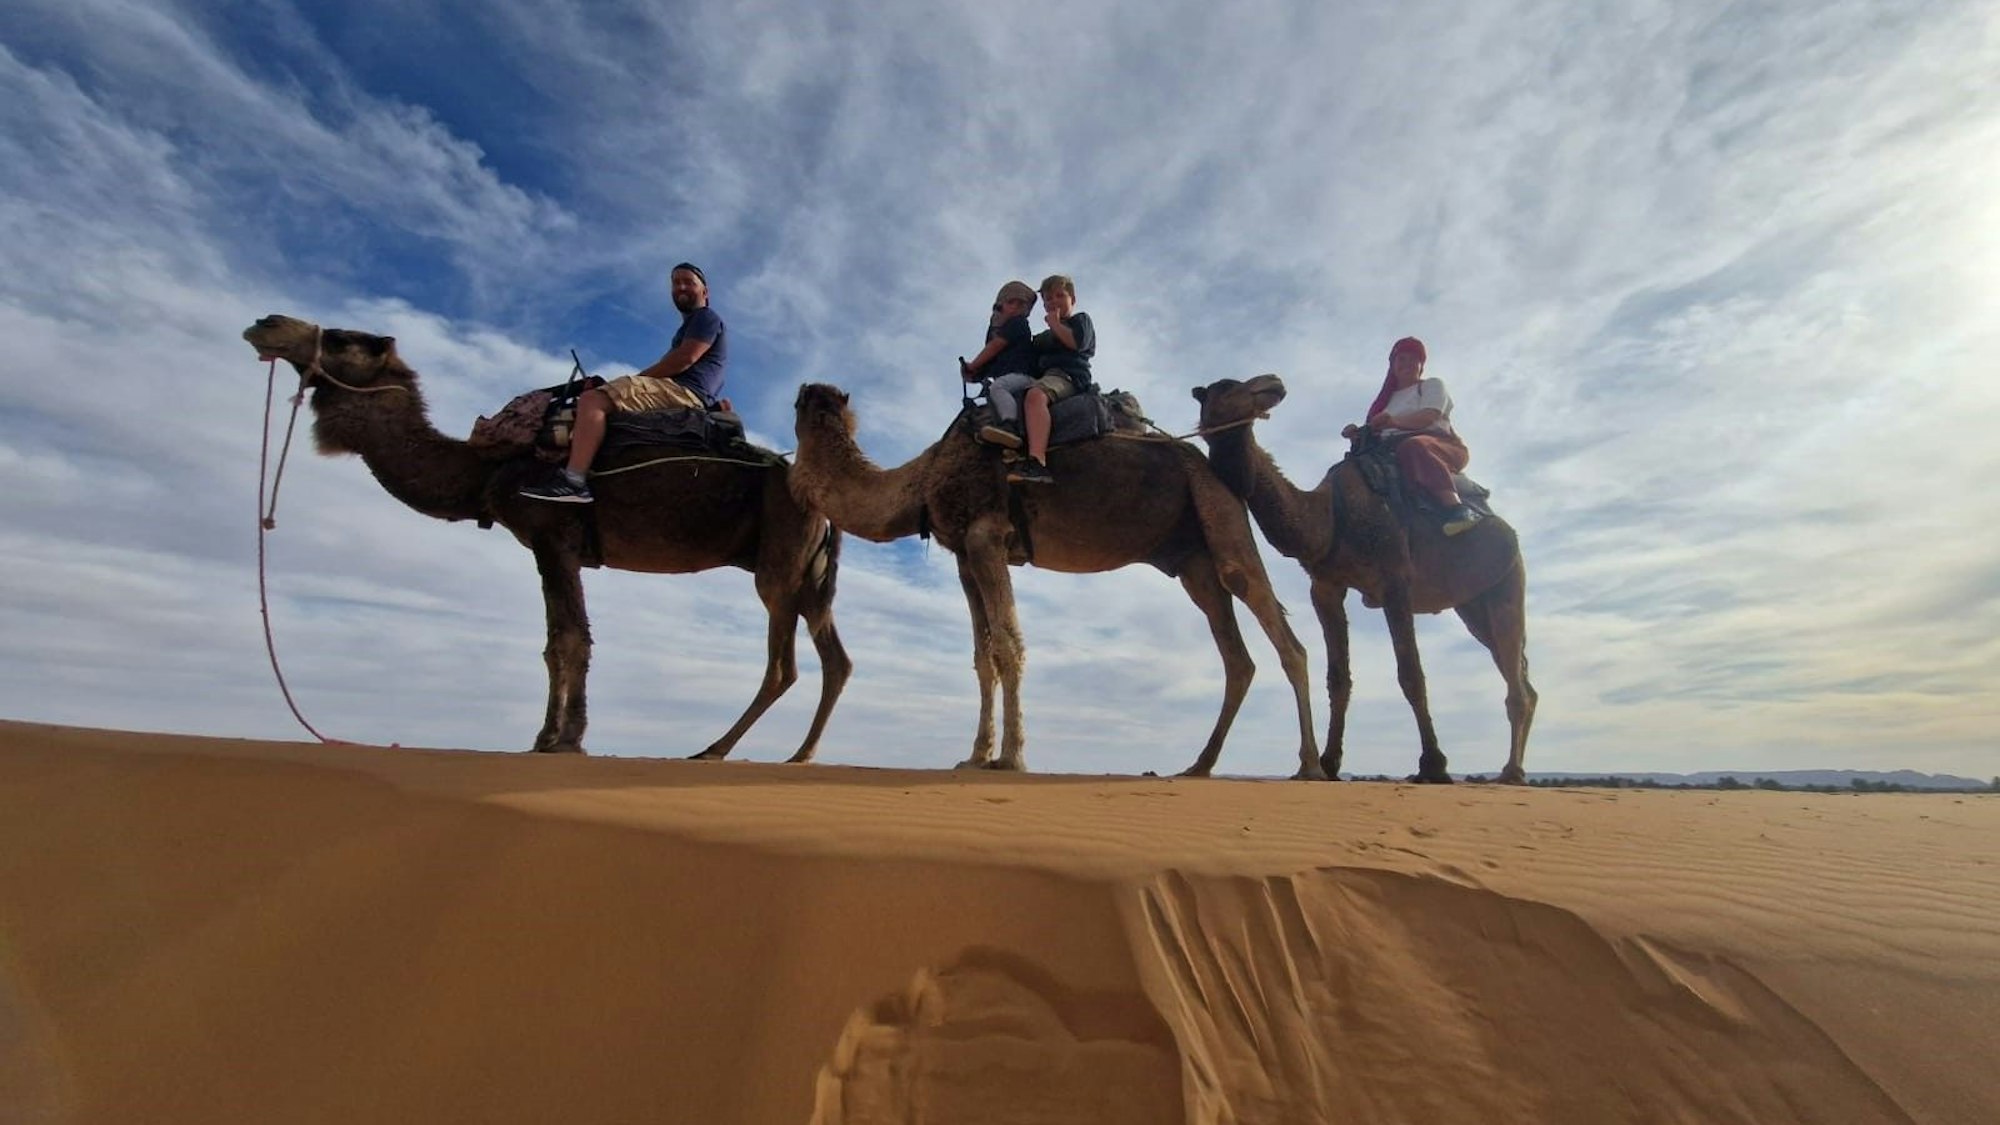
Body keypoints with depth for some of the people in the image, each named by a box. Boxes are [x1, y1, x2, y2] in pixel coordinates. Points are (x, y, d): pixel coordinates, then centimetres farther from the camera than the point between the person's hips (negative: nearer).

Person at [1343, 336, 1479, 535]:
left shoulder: (1432, 385, 17)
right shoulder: (1388, 399, 32)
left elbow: (1428, 417, -4)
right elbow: (1376, 433, 19)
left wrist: (1394, 421, -20)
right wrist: (1359, 433, -3)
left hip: (1440, 445, -5)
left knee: (1412, 446, -42)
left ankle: (1455, 507, -58)